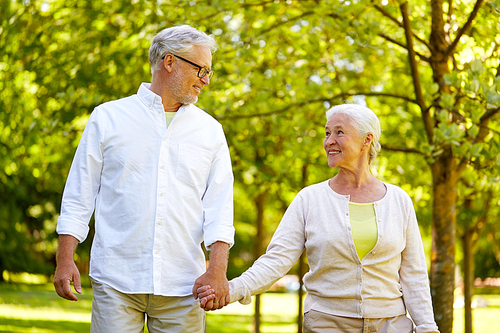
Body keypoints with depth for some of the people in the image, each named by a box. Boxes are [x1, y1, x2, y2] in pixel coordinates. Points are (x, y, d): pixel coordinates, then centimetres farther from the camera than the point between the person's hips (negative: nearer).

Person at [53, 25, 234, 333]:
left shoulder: (210, 131, 12)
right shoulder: (108, 118, 7)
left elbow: (220, 204, 6)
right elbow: (79, 194, 8)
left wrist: (217, 270, -7)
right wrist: (65, 259, 0)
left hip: (182, 286, 2)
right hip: (117, 282, -2)